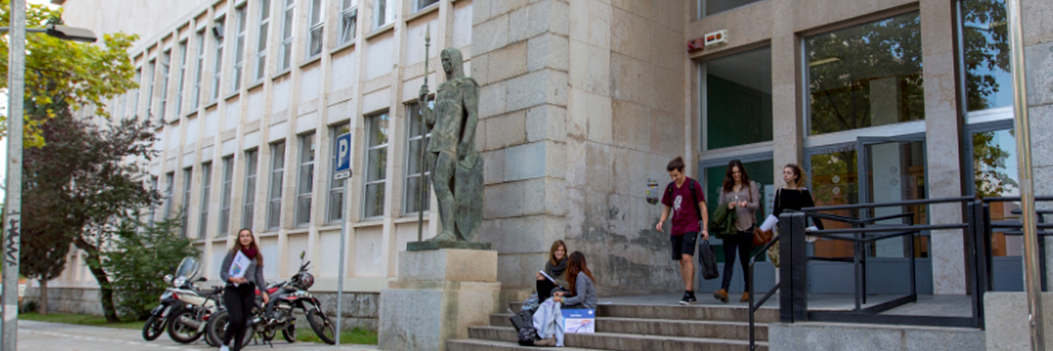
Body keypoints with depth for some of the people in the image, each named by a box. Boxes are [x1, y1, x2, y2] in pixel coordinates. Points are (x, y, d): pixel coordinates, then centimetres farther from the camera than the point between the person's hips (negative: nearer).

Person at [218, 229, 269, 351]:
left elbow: (259, 275, 12)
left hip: (249, 291, 3)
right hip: (233, 289, -3)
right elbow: (223, 272, 1)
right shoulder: (232, 253, 3)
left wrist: (263, 291, 0)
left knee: (243, 322, 1)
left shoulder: (257, 256, 13)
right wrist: (233, 279, -19)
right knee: (236, 320, -17)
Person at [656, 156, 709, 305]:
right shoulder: (670, 188, 10)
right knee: (681, 261, 7)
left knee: (686, 258, -18)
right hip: (676, 229, 6)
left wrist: (705, 228, -7)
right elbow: (667, 208, 18)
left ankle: (688, 292, -16)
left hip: (690, 227, -6)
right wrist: (661, 221, -1)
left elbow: (702, 207, -1)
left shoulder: (694, 185, -4)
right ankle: (690, 294, 15)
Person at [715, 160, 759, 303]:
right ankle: (724, 290, -18)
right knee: (729, 259, -8)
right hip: (729, 227, 2)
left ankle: (747, 291, 14)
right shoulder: (725, 188, 14)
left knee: (745, 260, 4)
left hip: (746, 227, -2)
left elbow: (756, 205, 1)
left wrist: (747, 204, -21)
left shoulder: (751, 185, 8)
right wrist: (728, 207, -8)